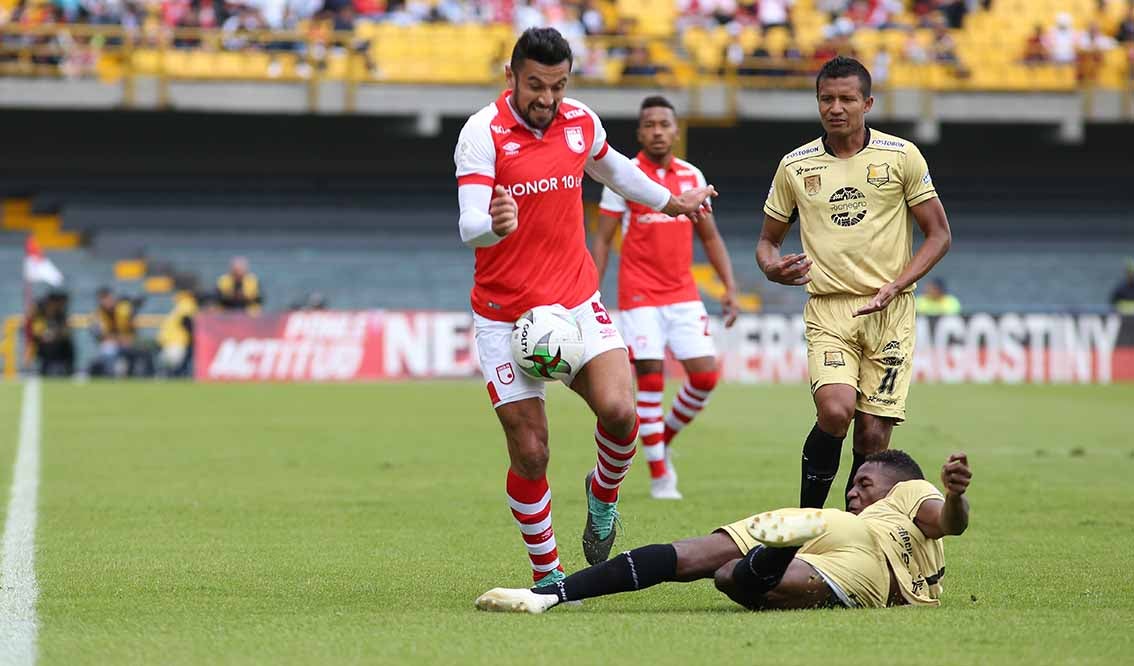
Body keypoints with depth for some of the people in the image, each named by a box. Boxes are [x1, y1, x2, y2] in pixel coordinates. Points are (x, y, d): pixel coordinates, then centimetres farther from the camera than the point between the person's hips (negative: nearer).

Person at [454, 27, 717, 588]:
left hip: (576, 300, 3)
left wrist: (671, 201, 40)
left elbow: (612, 169, 26)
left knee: (618, 409, -20)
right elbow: (469, 226, -24)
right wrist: (495, 225, -47)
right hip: (505, 315, -3)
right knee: (529, 452, -4)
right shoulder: (483, 133, -13)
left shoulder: (581, 122, 2)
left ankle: (603, 496, 12)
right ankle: (546, 576, 15)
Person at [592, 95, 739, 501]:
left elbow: (709, 236, 16)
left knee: (706, 375, -4)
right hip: (640, 296, -4)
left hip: (684, 295, 4)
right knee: (650, 377, -9)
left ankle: (662, 441, 21)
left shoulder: (692, 177, 8)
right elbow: (602, 240, -2)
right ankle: (659, 475, 1)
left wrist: (729, 287, 6)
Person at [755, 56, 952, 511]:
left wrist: (894, 287, -10)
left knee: (873, 432, -5)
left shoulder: (900, 155, 2)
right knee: (835, 410, -23)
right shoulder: (795, 166, 6)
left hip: (889, 311, 0)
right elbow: (768, 239, 17)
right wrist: (772, 267, -8)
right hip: (827, 308, 0)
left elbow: (939, 234, 5)